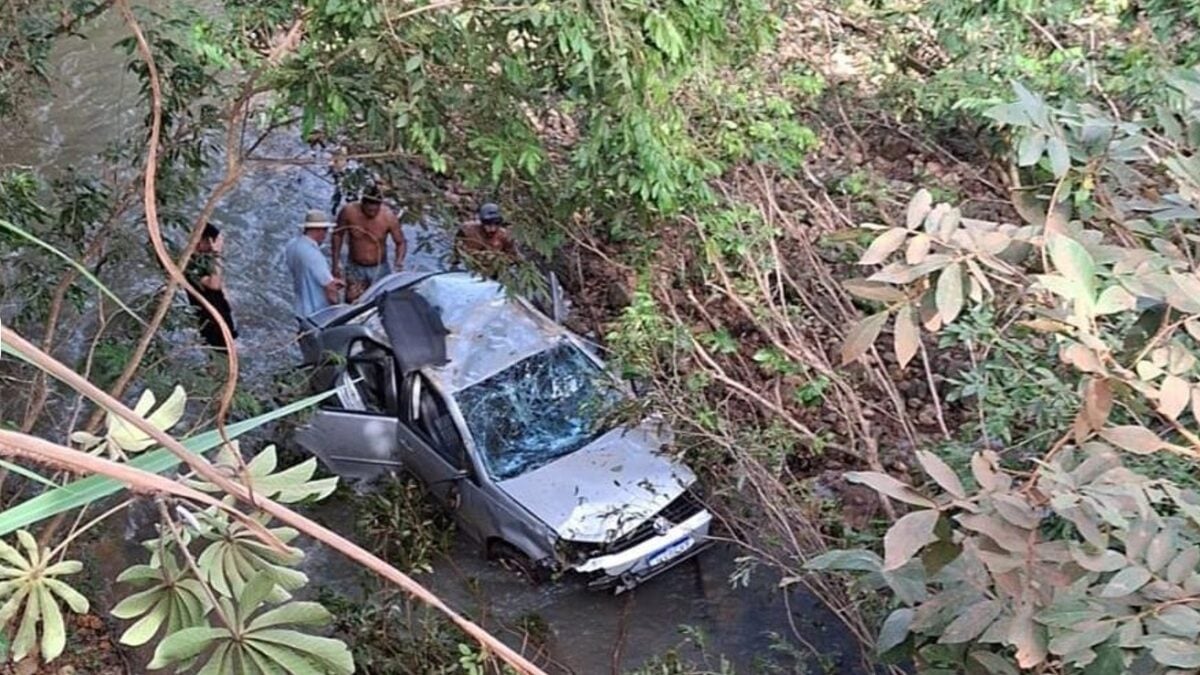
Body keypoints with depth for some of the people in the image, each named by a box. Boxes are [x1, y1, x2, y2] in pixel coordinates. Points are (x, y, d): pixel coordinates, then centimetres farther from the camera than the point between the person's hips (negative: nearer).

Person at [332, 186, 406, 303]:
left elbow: (401, 242, -9)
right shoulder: (349, 211, -18)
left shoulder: (389, 217, -21)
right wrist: (336, 263, -1)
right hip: (355, 268, 0)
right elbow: (338, 235, -1)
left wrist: (399, 261, -28)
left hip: (379, 268, 0)